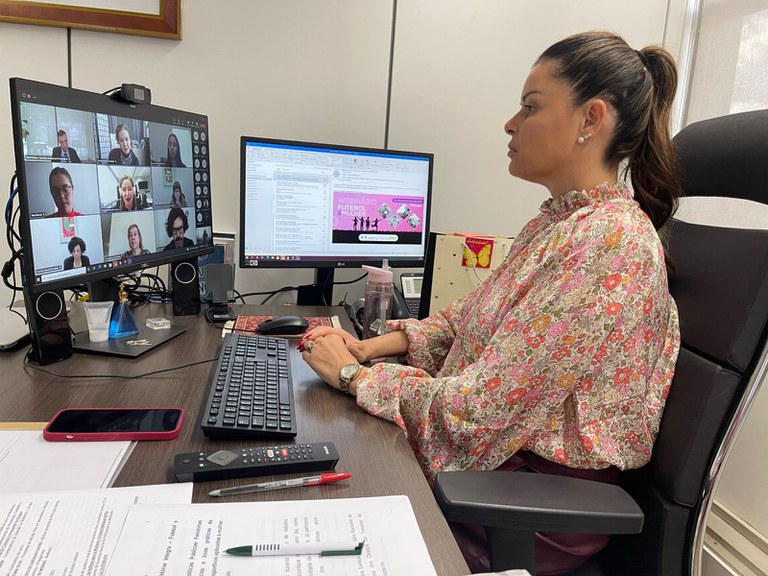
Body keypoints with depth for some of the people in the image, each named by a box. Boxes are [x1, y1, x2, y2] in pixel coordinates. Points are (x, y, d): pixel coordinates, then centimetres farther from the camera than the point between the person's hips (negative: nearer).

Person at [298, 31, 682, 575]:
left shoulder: (607, 244, -26)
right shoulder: (560, 221, 5)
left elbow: (479, 410, -28)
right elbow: (470, 318, 11)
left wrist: (353, 374, -15)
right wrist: (370, 346, 0)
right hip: (503, 455, 7)